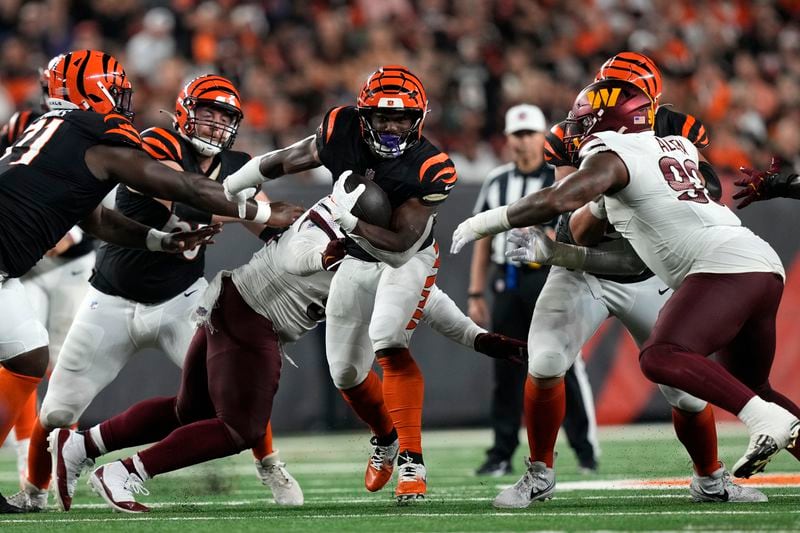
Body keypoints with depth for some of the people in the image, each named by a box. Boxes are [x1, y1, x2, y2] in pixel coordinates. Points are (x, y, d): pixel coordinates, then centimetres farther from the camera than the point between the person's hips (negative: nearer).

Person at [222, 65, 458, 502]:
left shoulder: (429, 170, -32)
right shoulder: (342, 131, -23)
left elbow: (400, 245, -35)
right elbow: (287, 160, -3)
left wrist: (350, 218, -44)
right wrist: (229, 188, 3)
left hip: (408, 259, -5)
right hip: (356, 258, 5)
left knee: (389, 344, -29)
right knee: (344, 372, 9)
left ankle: (411, 460, -27)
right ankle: (385, 439, 39)